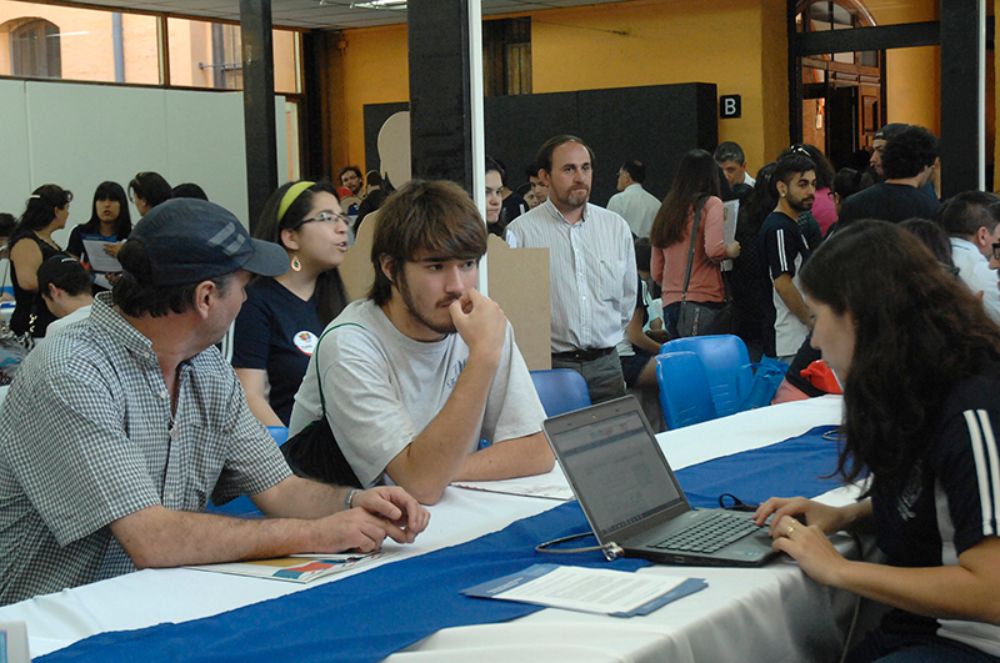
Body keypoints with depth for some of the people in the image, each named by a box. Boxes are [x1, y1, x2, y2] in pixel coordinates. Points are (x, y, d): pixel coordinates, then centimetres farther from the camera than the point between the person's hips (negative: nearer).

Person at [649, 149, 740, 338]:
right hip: (704, 302, -6)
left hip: (670, 306, 6)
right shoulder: (711, 203, -1)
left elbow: (657, 273, 16)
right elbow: (714, 250, -16)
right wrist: (731, 250, 3)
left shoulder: (666, 209, 14)